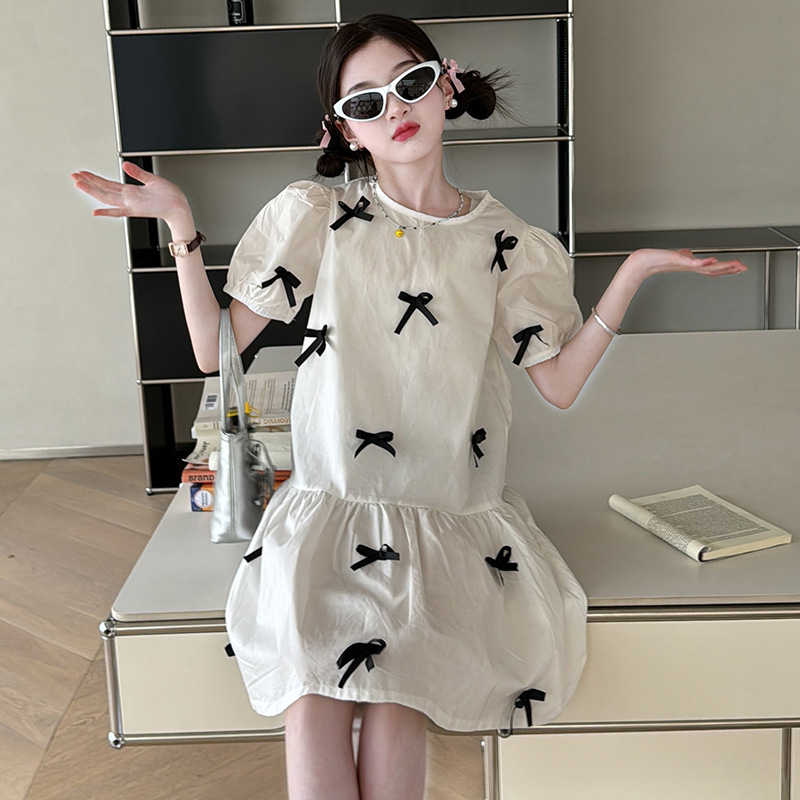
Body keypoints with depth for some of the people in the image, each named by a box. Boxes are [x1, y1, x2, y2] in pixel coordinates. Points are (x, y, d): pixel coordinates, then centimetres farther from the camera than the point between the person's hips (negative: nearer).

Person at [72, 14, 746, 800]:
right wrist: (180, 224, -9)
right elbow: (216, 351, 0)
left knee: (396, 691, -24)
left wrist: (633, 271, -1)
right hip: (331, 507, 0)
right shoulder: (316, 215, 2)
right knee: (313, 696, -24)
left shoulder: (503, 242, 5)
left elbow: (560, 382, 5)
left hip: (456, 519, 1)